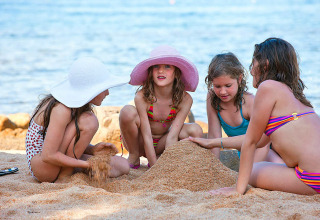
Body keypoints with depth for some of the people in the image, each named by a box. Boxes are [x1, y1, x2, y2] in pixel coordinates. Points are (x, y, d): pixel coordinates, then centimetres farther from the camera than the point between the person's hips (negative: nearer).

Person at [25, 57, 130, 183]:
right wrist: (88, 164, -24)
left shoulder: (78, 106, 3)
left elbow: (72, 143, 9)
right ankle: (63, 178, -18)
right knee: (89, 121, -26)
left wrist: (92, 149, -11)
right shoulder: (61, 110, -25)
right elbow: (48, 156, -28)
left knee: (122, 166, -4)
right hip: (41, 166, -9)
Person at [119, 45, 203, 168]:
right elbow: (147, 136, -25)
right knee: (128, 111, -31)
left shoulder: (185, 99, -20)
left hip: (161, 143, 2)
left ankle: (159, 157, -2)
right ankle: (134, 156, -8)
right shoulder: (141, 97, -25)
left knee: (195, 131, -24)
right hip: (140, 143, -2)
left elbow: (172, 136, -22)